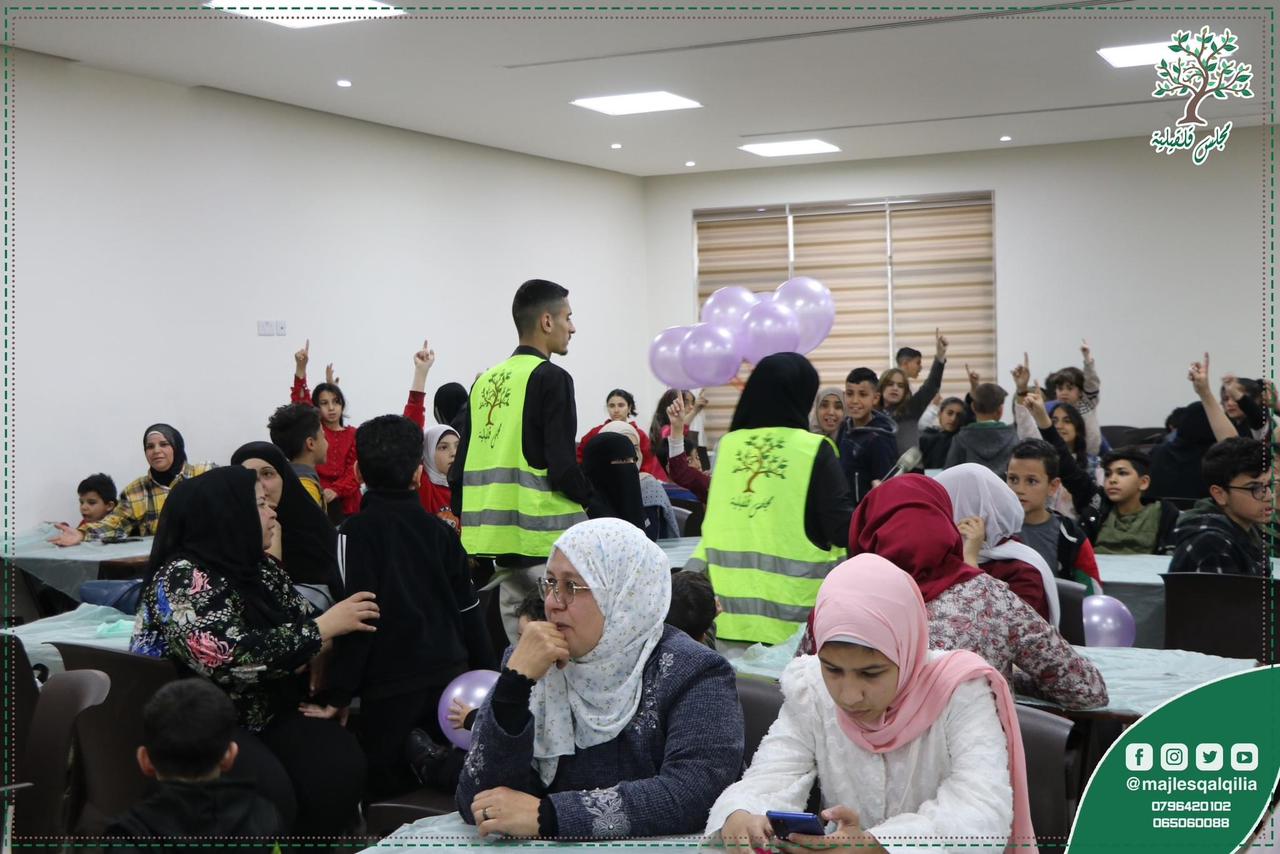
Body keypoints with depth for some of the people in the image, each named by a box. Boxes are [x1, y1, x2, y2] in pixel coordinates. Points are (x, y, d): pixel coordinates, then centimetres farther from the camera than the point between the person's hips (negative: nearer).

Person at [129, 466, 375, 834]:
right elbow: (229, 658, -28)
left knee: (339, 762, -20)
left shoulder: (261, 568, 7)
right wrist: (322, 628, -22)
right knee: (267, 789, -33)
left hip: (260, 714, 7)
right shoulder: (181, 578, -17)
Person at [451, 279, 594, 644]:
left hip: (502, 542, 7)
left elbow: (459, 470, 12)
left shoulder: (485, 382, 11)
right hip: (548, 542, -7)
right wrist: (595, 503, -2)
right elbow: (562, 468, -16)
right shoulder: (550, 378, -9)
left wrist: (467, 522, 20)